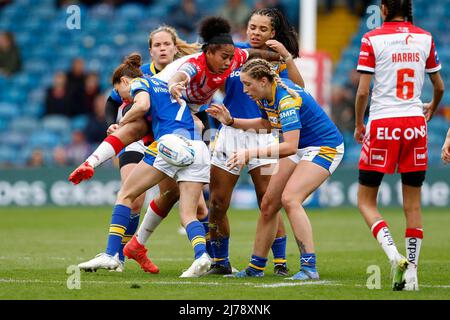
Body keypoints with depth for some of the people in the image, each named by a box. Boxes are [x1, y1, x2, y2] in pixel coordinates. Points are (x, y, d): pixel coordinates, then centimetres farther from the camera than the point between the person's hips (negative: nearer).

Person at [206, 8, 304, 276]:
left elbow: (298, 89, -11)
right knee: (217, 204, 1)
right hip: (230, 132, 2)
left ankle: (280, 263, -1)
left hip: (262, 134, -2)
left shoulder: (276, 60, 2)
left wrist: (287, 56, -20)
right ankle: (220, 262, 17)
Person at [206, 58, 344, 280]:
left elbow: (290, 147, -36)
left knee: (290, 199, -26)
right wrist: (230, 121, 11)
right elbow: (266, 123, 20)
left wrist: (251, 154, -37)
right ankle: (256, 267, 16)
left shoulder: (286, 98, -29)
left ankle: (309, 268, -26)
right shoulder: (266, 96, -2)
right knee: (268, 203, 5)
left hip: (324, 148, -9)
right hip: (301, 149, 9)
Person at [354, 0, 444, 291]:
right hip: (414, 124, 3)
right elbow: (439, 87, 15)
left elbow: (363, 92, -8)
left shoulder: (373, 39, -6)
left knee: (366, 201, 6)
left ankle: (395, 256, -15)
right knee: (413, 204, 9)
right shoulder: (425, 38, 5)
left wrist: (359, 125, 8)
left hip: (382, 124, -3)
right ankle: (411, 272, 6)